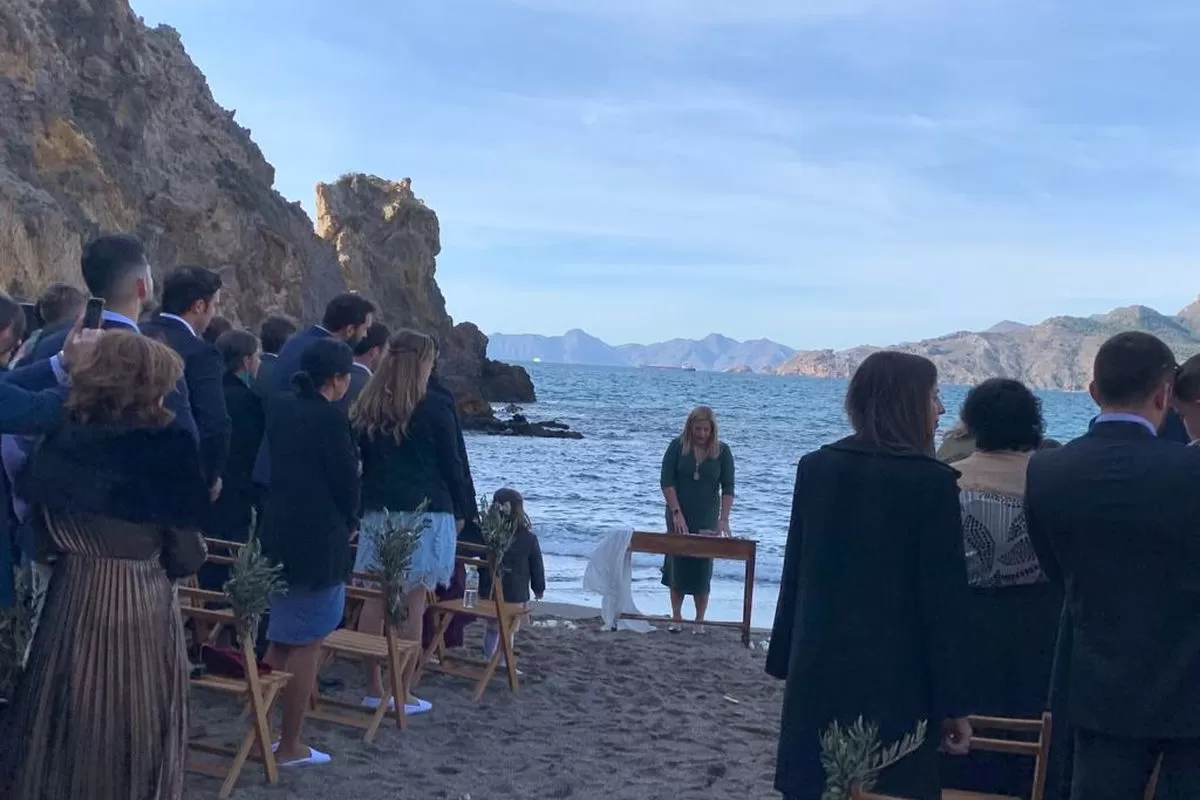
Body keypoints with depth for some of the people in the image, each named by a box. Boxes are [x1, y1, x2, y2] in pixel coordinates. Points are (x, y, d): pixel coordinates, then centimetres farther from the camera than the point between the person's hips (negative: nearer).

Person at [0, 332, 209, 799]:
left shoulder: (61, 439, -1)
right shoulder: (165, 448, -15)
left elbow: (46, 526, 8)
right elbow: (185, 554, -12)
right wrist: (192, 555, 9)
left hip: (71, 599, 5)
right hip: (140, 607, -4)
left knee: (65, 722, 17)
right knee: (133, 730, 10)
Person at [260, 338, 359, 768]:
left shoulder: (280, 407, 6)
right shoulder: (329, 417, -17)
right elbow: (346, 478, -12)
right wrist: (348, 522, 7)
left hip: (279, 533, 8)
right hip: (318, 540, -8)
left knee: (282, 638, 20)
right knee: (307, 643, 3)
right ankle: (290, 745, 9)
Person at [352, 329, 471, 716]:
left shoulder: (366, 407, 6)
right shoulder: (433, 409, -7)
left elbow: (359, 461, 11)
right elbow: (450, 464, -3)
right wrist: (460, 510, 8)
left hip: (378, 511, 5)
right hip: (425, 512, -5)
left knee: (377, 599, 8)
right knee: (412, 604, -1)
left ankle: (373, 688, 12)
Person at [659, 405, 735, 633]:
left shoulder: (722, 451, -3)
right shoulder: (678, 446, -4)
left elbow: (728, 487, -6)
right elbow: (667, 481, -8)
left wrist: (724, 519, -17)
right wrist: (677, 512, -17)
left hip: (706, 520, 0)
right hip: (679, 517, 0)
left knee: (702, 569, -1)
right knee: (677, 565, 4)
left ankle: (700, 621, 8)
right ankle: (676, 617, 15)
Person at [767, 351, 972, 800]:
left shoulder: (815, 467, 3)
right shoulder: (931, 480, -11)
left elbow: (795, 573, 7)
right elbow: (943, 602, -10)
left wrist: (786, 661, 15)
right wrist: (953, 704, -5)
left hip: (818, 672, 5)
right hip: (895, 680, -5)